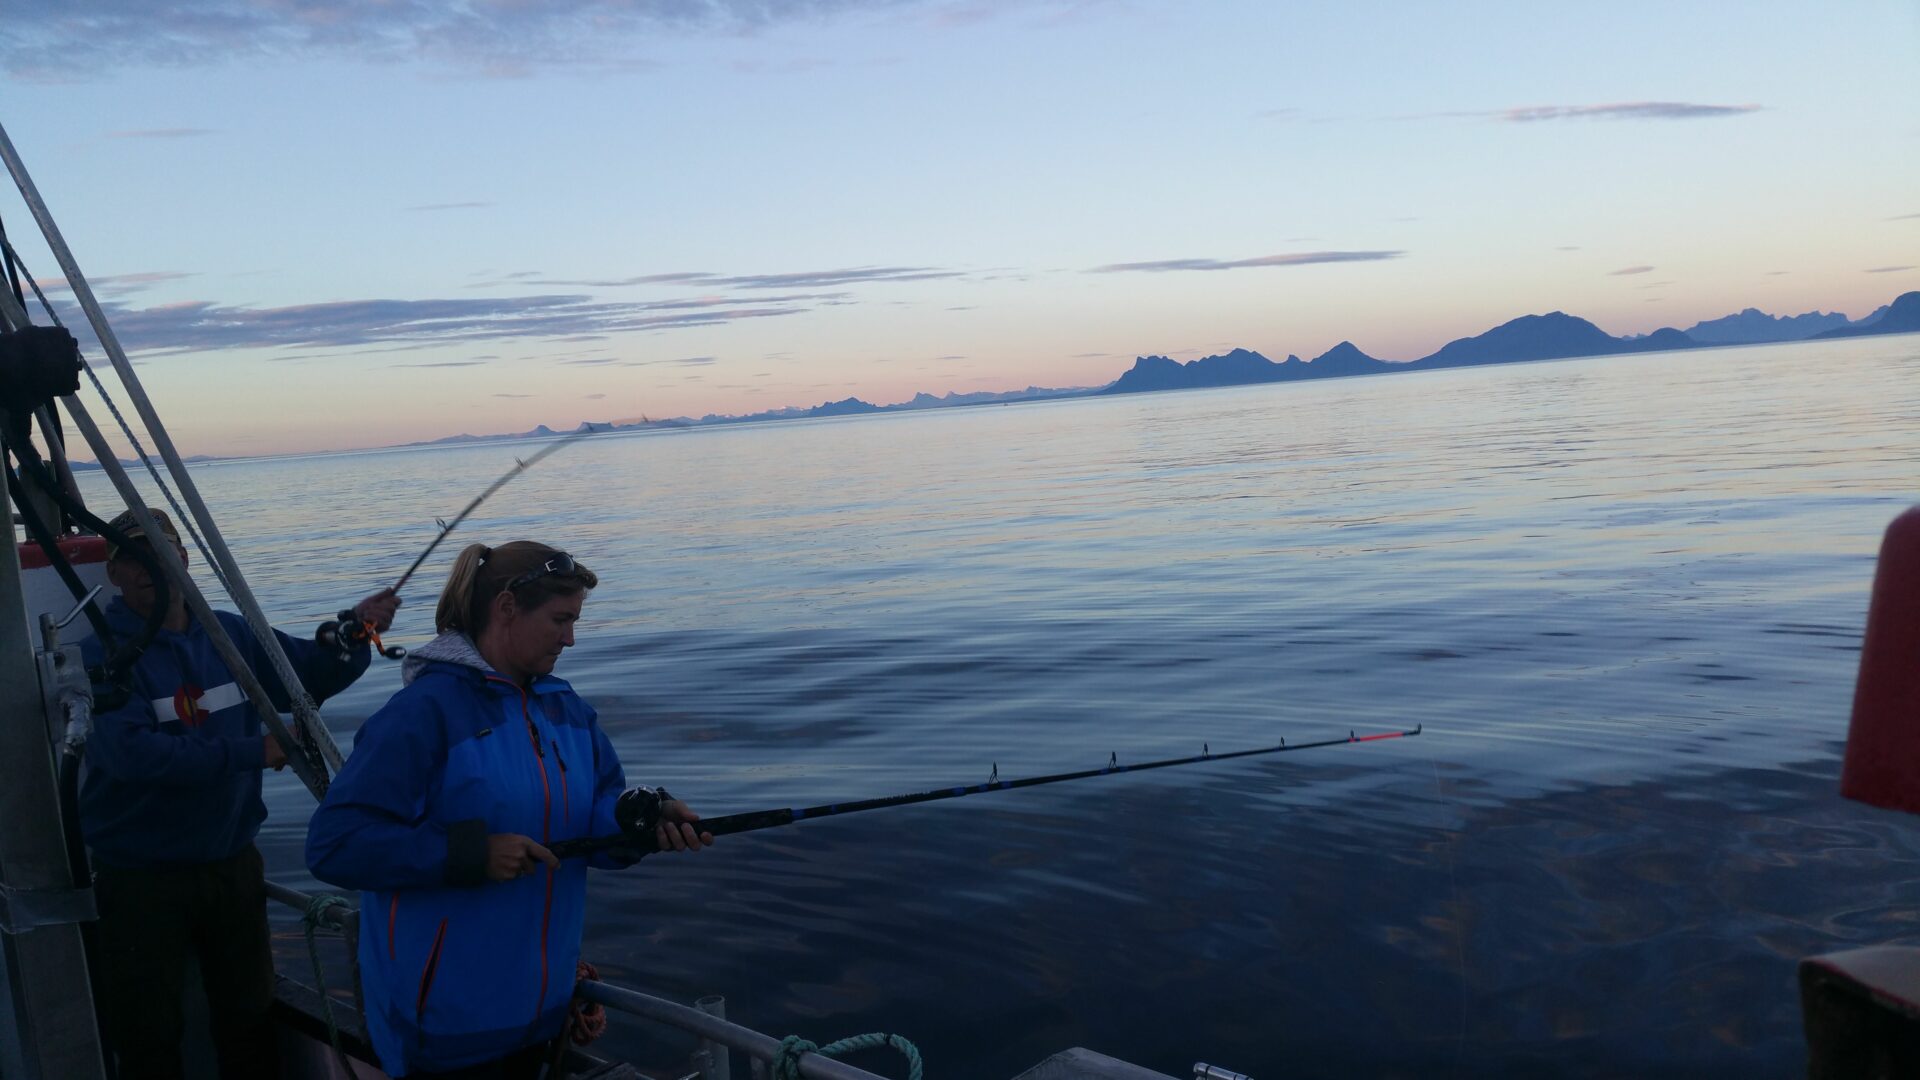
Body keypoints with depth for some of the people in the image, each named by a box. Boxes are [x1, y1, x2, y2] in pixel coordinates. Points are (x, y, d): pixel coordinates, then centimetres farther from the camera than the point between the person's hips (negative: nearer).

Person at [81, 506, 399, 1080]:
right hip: (142, 876, -4)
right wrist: (251, 751, -26)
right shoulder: (102, 656, -12)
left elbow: (312, 676, 7)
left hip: (233, 863, 4)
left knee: (249, 1021, 17)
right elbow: (131, 754, -25)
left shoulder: (231, 635, 3)